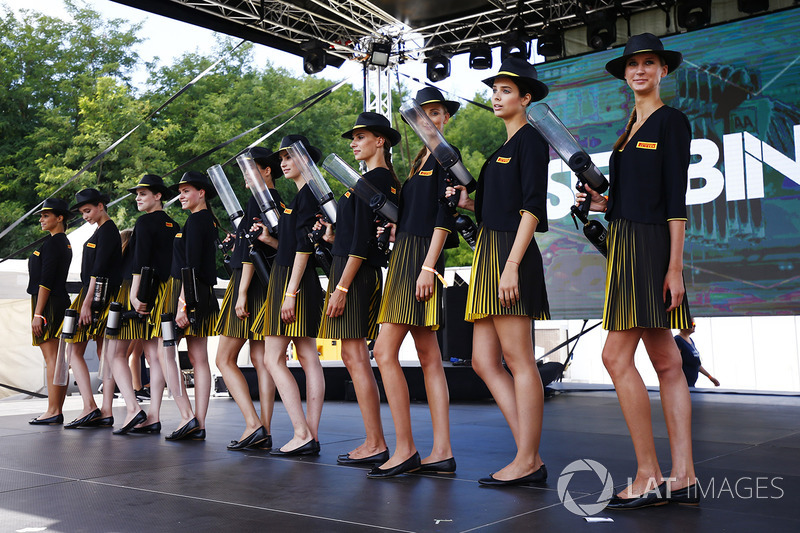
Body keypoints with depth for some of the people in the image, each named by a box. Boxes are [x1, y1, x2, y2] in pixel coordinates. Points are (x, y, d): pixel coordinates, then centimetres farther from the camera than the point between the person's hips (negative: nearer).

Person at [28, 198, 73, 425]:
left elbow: (45, 281, -17)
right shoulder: (64, 243, 17)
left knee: (51, 358, -8)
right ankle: (57, 411, 13)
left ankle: (53, 412, -7)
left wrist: (37, 314, -18)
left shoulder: (52, 243, -12)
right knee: (57, 359, 9)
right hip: (60, 302, 10)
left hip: (48, 304, -10)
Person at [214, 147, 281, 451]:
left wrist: (242, 292, -20)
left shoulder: (257, 199, -11)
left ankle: (253, 425, -11)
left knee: (224, 359, -2)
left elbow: (253, 249, -18)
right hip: (268, 286, 9)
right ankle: (264, 432, 6)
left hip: (250, 284, -9)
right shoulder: (277, 201, 16)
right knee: (261, 359, 7)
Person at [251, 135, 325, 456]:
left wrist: (290, 291, -21)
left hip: (294, 280, -10)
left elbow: (305, 247, -18)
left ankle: (302, 435, -9)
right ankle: (310, 435, 7)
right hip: (296, 281, 10)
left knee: (273, 358, -8)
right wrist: (269, 240, 10)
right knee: (308, 358, 5)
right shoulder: (302, 196, 20)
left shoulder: (307, 194, -10)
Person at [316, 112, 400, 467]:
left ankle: (375, 445, -5)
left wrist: (341, 287, -18)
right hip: (365, 270, 10)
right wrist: (334, 237, 15)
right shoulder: (387, 180, 17)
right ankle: (373, 442, 13)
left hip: (356, 273, -10)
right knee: (354, 357, 10)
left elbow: (363, 240, -18)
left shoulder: (372, 179, -12)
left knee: (355, 357, -8)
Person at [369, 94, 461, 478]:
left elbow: (444, 217, -13)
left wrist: (428, 267, -19)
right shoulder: (421, 160, 22)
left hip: (421, 259, -10)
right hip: (405, 258, 10)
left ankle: (405, 449, -6)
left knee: (385, 351, -12)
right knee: (428, 357, 5)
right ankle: (442, 452, 8)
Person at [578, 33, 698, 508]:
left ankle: (649, 478, -4)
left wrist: (675, 266, -17)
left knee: (617, 355, -12)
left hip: (650, 248, -9)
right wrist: (602, 203, 5)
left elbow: (676, 200, -12)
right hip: (627, 245, 9)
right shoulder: (631, 129, 20)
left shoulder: (671, 121, -5)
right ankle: (684, 478, 9)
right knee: (666, 362, 6)